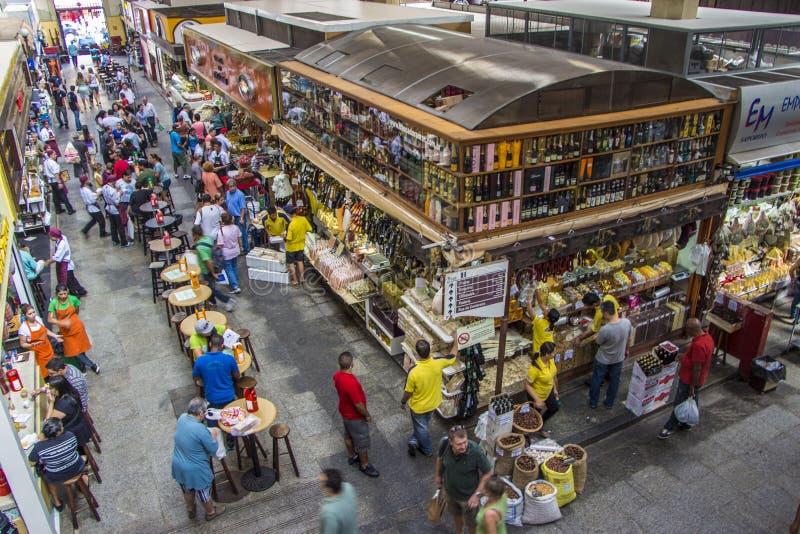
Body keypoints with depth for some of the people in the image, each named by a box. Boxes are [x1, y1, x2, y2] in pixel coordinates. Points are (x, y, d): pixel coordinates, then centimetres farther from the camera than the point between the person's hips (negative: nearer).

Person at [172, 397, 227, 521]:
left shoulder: (182, 418, -13)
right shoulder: (201, 430, -35)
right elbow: (213, 450, -23)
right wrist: (213, 434, -6)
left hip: (178, 466, 6)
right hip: (195, 470, -6)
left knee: (187, 490, 32)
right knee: (203, 492, 22)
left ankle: (190, 511, 55)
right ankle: (211, 512, 46)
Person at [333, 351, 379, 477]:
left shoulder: (337, 375, -14)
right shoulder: (351, 383, -41)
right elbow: (358, 405, -30)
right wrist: (367, 415, -12)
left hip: (344, 411, 8)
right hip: (355, 416, -8)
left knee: (349, 435, 29)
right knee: (362, 441, 13)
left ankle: (351, 456, 51)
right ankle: (364, 465, 33)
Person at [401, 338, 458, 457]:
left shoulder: (413, 371, -36)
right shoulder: (438, 363, -27)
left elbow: (408, 391, -20)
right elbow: (453, 355, -7)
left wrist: (403, 402, 0)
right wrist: (455, 341, 9)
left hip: (418, 406, -3)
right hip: (433, 403, 3)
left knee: (421, 428, 23)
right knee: (423, 424, 33)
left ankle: (428, 450, 42)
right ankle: (414, 442, 41)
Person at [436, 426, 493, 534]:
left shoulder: (475, 451, -38)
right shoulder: (444, 443, -28)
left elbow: (488, 472, -20)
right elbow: (440, 457, -4)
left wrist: (477, 494, -20)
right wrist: (438, 475, 11)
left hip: (469, 495, -4)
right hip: (450, 491, 4)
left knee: (471, 523, 21)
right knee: (456, 514, 32)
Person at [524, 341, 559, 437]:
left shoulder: (551, 360, -18)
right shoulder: (535, 368, -40)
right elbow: (527, 385, -29)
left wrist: (555, 389, 12)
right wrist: (537, 400, -29)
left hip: (549, 391, 7)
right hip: (537, 394, -7)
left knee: (554, 408, 28)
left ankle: (541, 422, 54)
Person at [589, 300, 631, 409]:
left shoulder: (605, 329, -37)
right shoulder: (627, 322, -21)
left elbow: (598, 342, -15)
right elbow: (628, 338, 0)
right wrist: (626, 350, 18)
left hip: (603, 360, -4)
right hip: (618, 358, 4)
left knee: (596, 381, 21)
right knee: (614, 381, 25)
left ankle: (593, 402, 39)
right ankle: (609, 403, 43)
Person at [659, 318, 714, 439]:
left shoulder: (698, 345, -34)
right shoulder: (707, 336, -4)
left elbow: (697, 369, -28)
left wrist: (692, 387, -20)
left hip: (689, 380, -9)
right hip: (698, 379, 9)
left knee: (679, 404, 6)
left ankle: (669, 428, 21)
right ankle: (687, 423, 42)